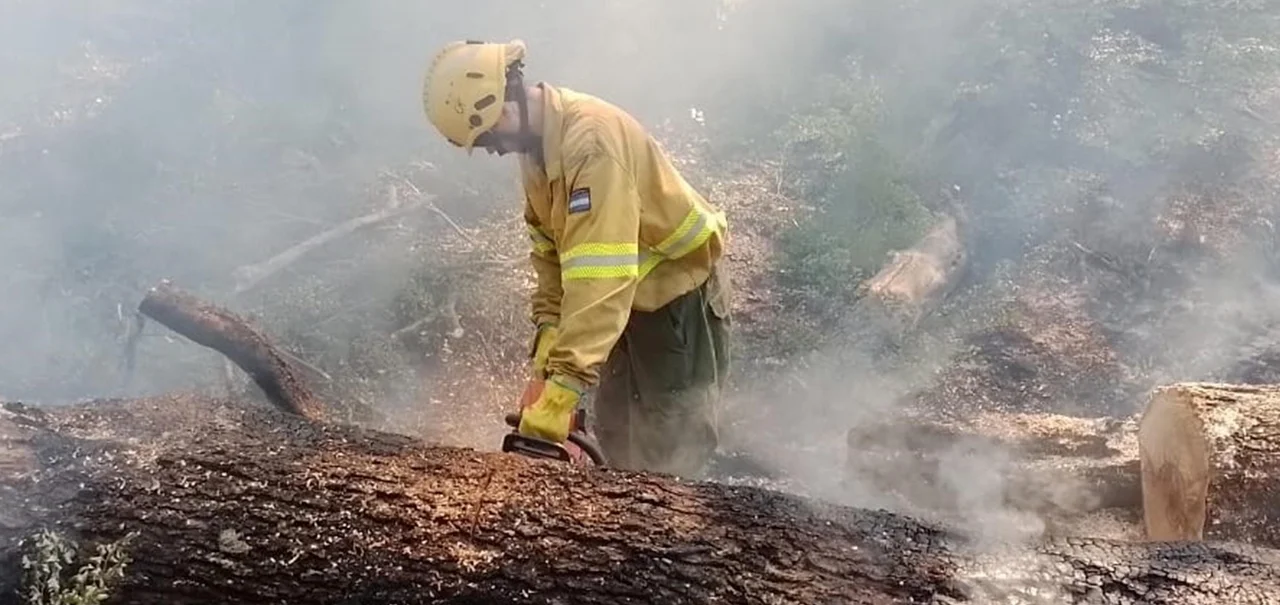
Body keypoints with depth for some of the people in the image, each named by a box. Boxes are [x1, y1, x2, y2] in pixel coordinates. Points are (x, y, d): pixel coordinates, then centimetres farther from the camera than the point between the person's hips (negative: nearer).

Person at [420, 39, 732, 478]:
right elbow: (549, 248, 3)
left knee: (667, 461, -7)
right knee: (615, 438, 14)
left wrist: (562, 390, -42)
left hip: (681, 296, -9)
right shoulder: (537, 144, -2)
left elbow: (599, 277, -39)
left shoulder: (591, 138, -32)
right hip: (633, 301, 9)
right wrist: (549, 332, -9)